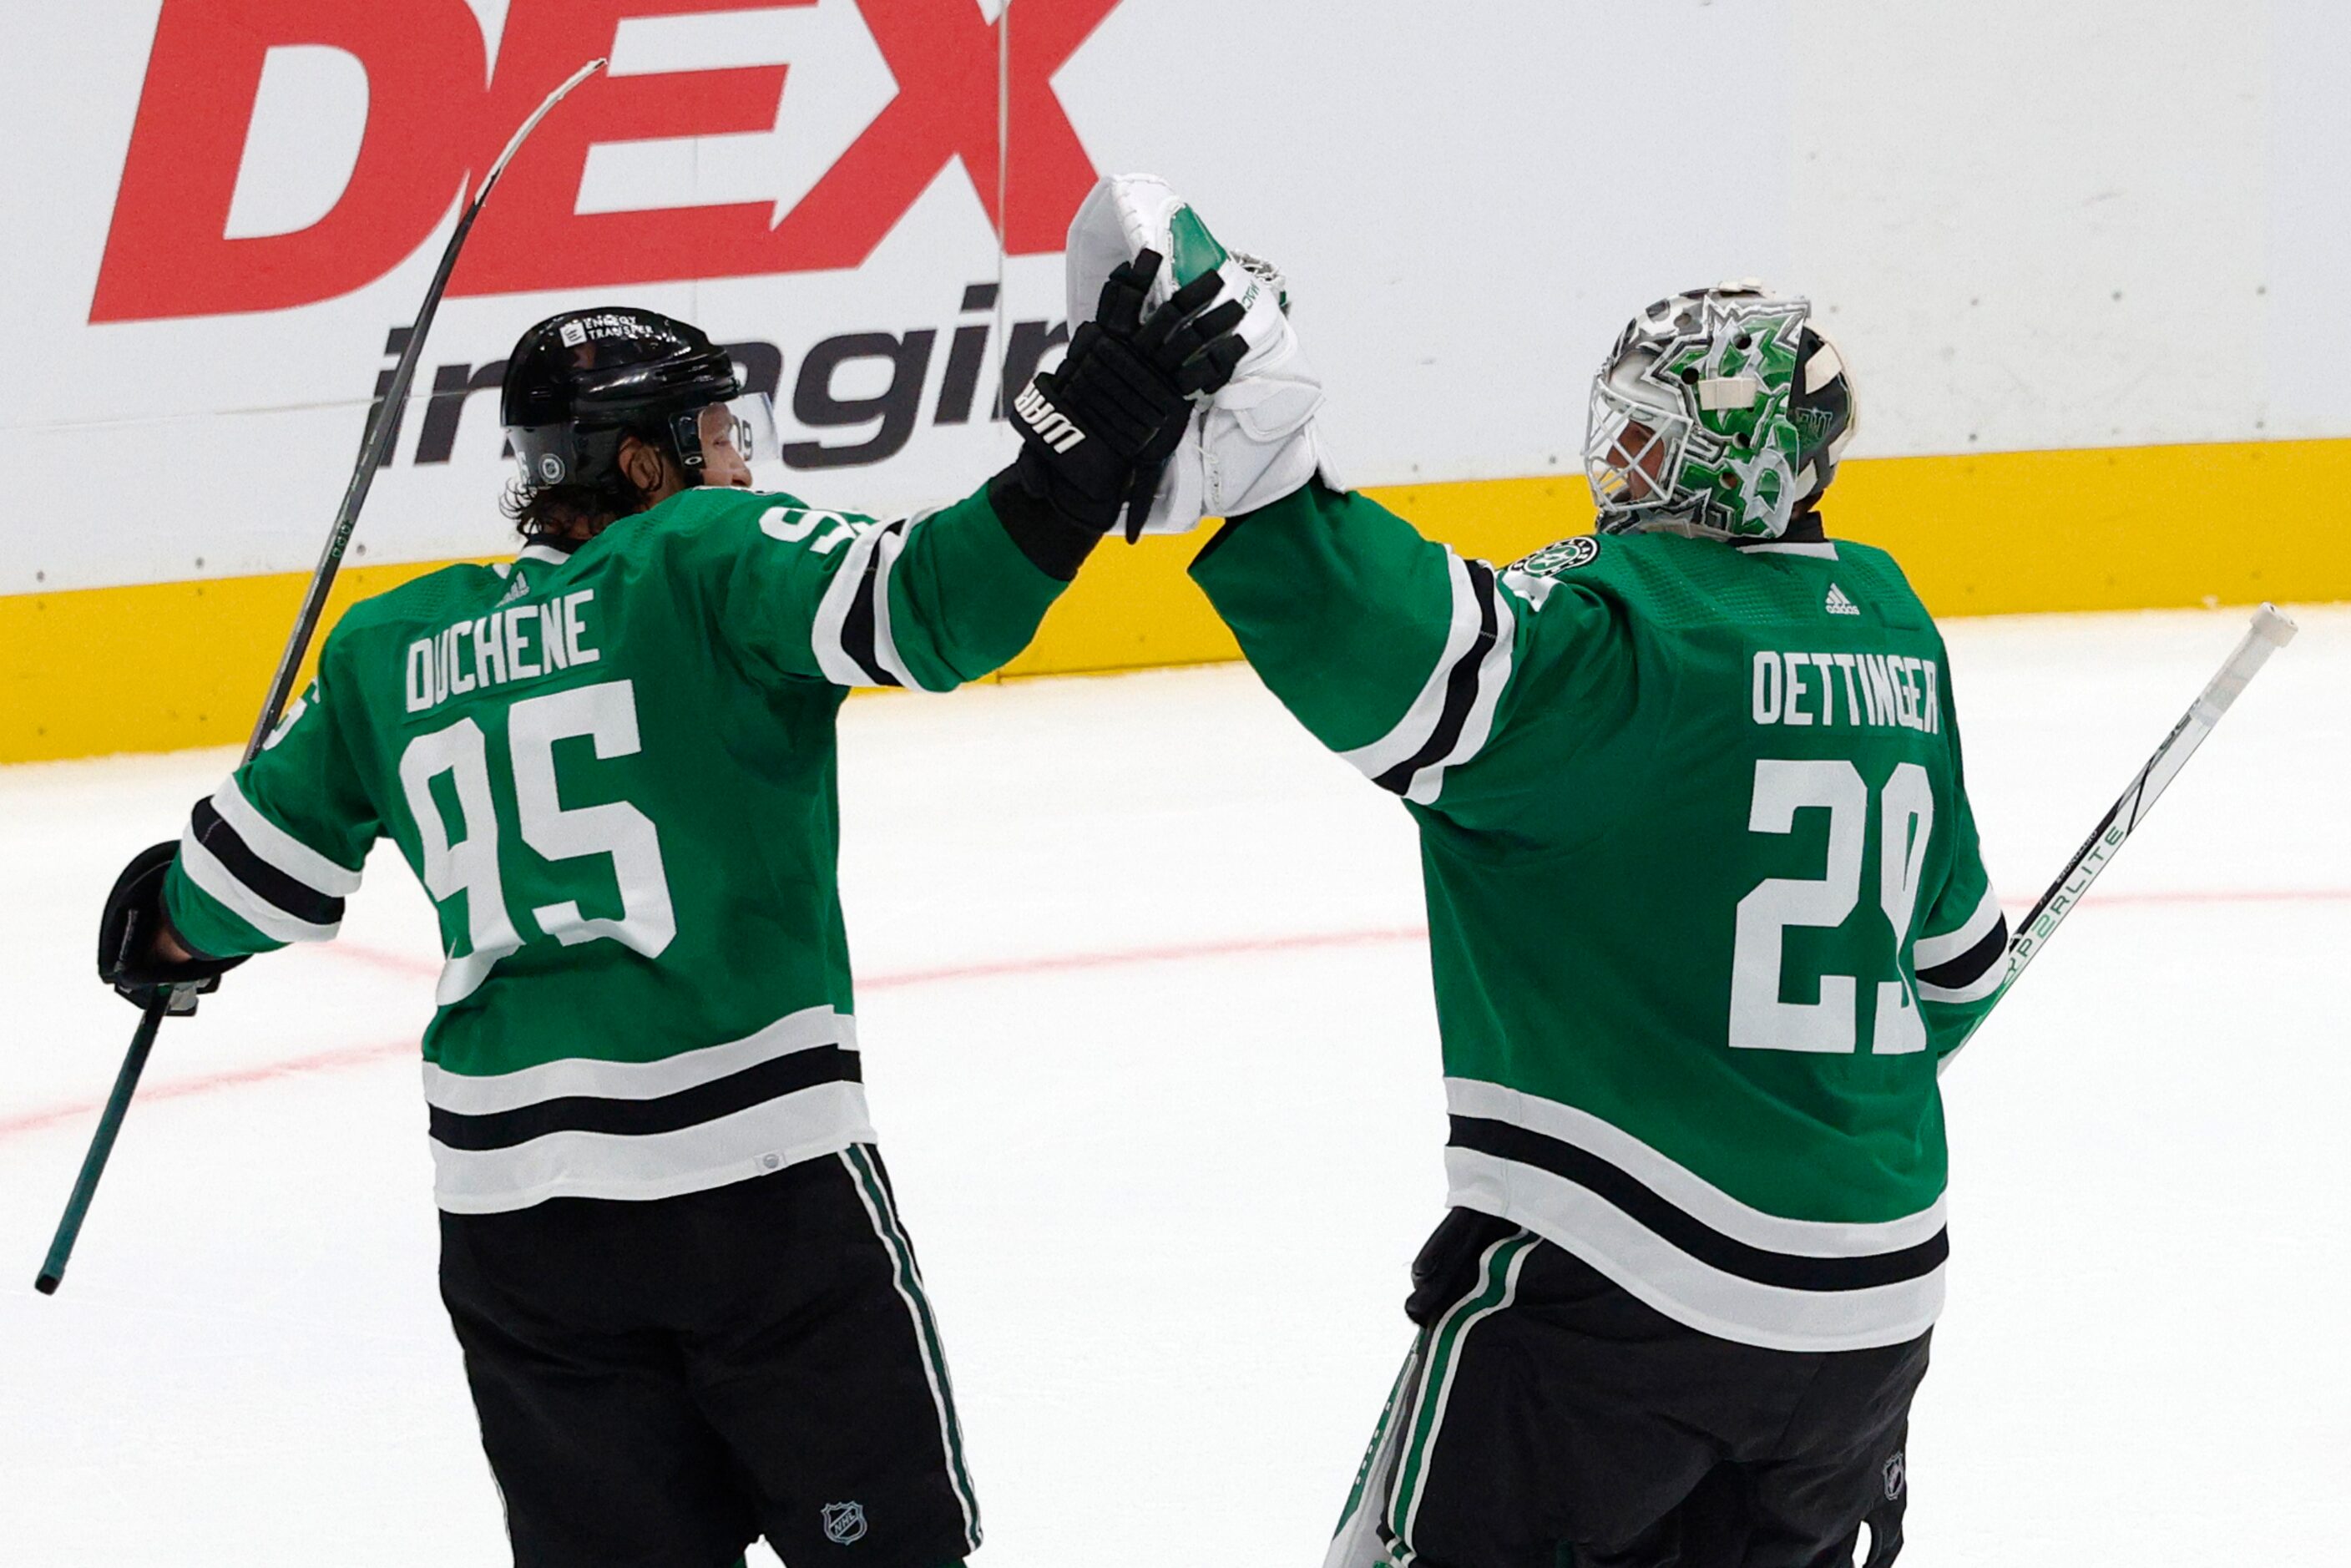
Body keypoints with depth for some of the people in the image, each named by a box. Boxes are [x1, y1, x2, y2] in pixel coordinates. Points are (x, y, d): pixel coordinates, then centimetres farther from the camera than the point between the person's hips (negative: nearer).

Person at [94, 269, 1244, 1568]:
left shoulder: (391, 650, 15)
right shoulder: (709, 558, -1)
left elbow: (249, 883, 22)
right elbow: (923, 607, -18)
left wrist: (159, 933, 42)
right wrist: (1086, 447, -19)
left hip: (507, 1198, 5)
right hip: (750, 1165, -5)